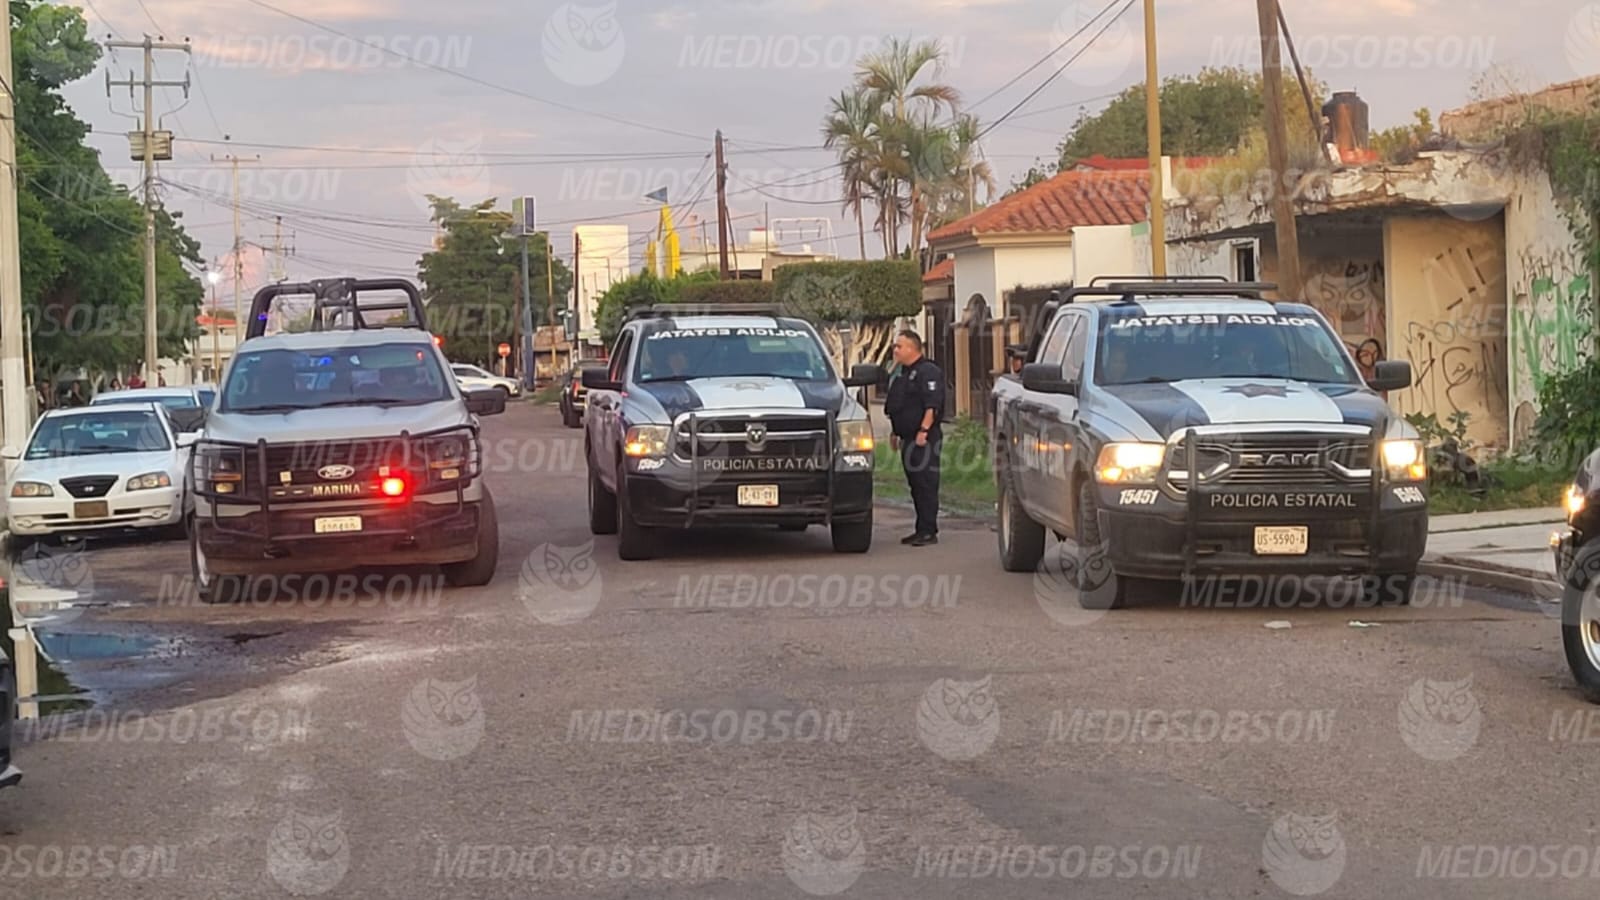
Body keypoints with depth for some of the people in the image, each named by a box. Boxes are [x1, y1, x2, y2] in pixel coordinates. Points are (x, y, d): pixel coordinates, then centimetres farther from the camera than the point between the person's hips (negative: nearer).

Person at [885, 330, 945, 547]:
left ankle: (928, 531, -9)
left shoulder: (928, 372, -11)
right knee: (915, 485, 11)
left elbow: (932, 406, -20)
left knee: (926, 484, -9)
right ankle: (922, 529, 16)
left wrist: (924, 430, -26)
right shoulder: (903, 373, 20)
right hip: (909, 438, 10)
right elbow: (896, 406, 27)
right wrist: (895, 433, 24)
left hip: (924, 438, -10)